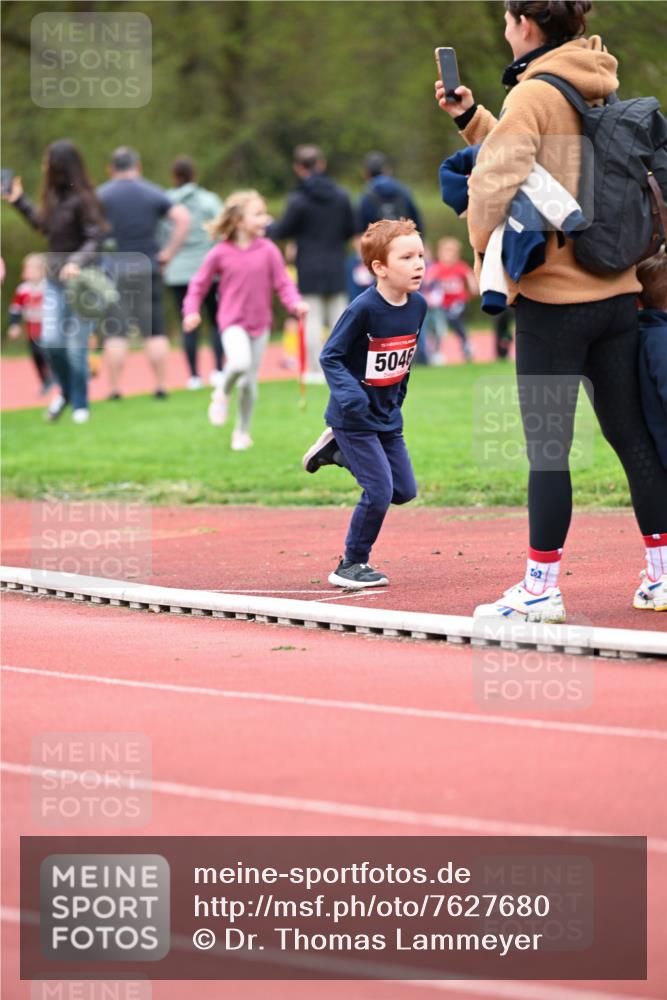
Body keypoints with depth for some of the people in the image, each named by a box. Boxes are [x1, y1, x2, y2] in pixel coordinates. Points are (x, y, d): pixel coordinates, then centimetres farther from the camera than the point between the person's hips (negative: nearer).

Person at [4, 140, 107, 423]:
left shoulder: (81, 199, -15)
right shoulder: (54, 197, 6)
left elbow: (95, 238, -17)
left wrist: (77, 262, -32)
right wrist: (19, 201, 23)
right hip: (54, 280, 6)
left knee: (76, 346, 0)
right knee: (51, 341, -4)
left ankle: (79, 405, 15)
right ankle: (65, 391, 20)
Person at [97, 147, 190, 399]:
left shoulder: (101, 195, 1)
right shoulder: (153, 193, 6)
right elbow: (183, 218, -4)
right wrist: (168, 253, 0)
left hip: (112, 269, -1)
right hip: (147, 269, 1)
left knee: (115, 333, 0)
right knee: (155, 331, 7)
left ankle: (115, 388, -3)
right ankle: (160, 385, 5)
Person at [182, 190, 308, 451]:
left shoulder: (268, 251, -4)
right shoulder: (220, 254, -7)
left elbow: (283, 283, -1)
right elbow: (199, 284, 4)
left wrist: (295, 303, -20)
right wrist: (191, 311, -9)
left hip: (260, 323, 3)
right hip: (232, 321, -3)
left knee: (249, 382, 8)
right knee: (240, 362, -31)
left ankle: (242, 432, 28)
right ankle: (222, 393, 2)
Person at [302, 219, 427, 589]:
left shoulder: (418, 305, -2)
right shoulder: (363, 309, -23)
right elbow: (330, 356, -17)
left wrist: (398, 390, 14)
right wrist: (349, 395, -30)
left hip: (388, 415, 7)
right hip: (355, 417, -7)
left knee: (404, 491, 11)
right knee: (379, 492, -11)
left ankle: (337, 451, 28)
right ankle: (351, 565, 7)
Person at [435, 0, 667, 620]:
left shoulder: (533, 95, -12)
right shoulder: (598, 89, 11)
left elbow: (500, 183, -22)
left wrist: (489, 254, -6)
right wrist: (470, 118, 21)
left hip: (553, 296, -7)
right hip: (617, 290, 7)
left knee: (546, 449, -2)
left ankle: (541, 588, 1)